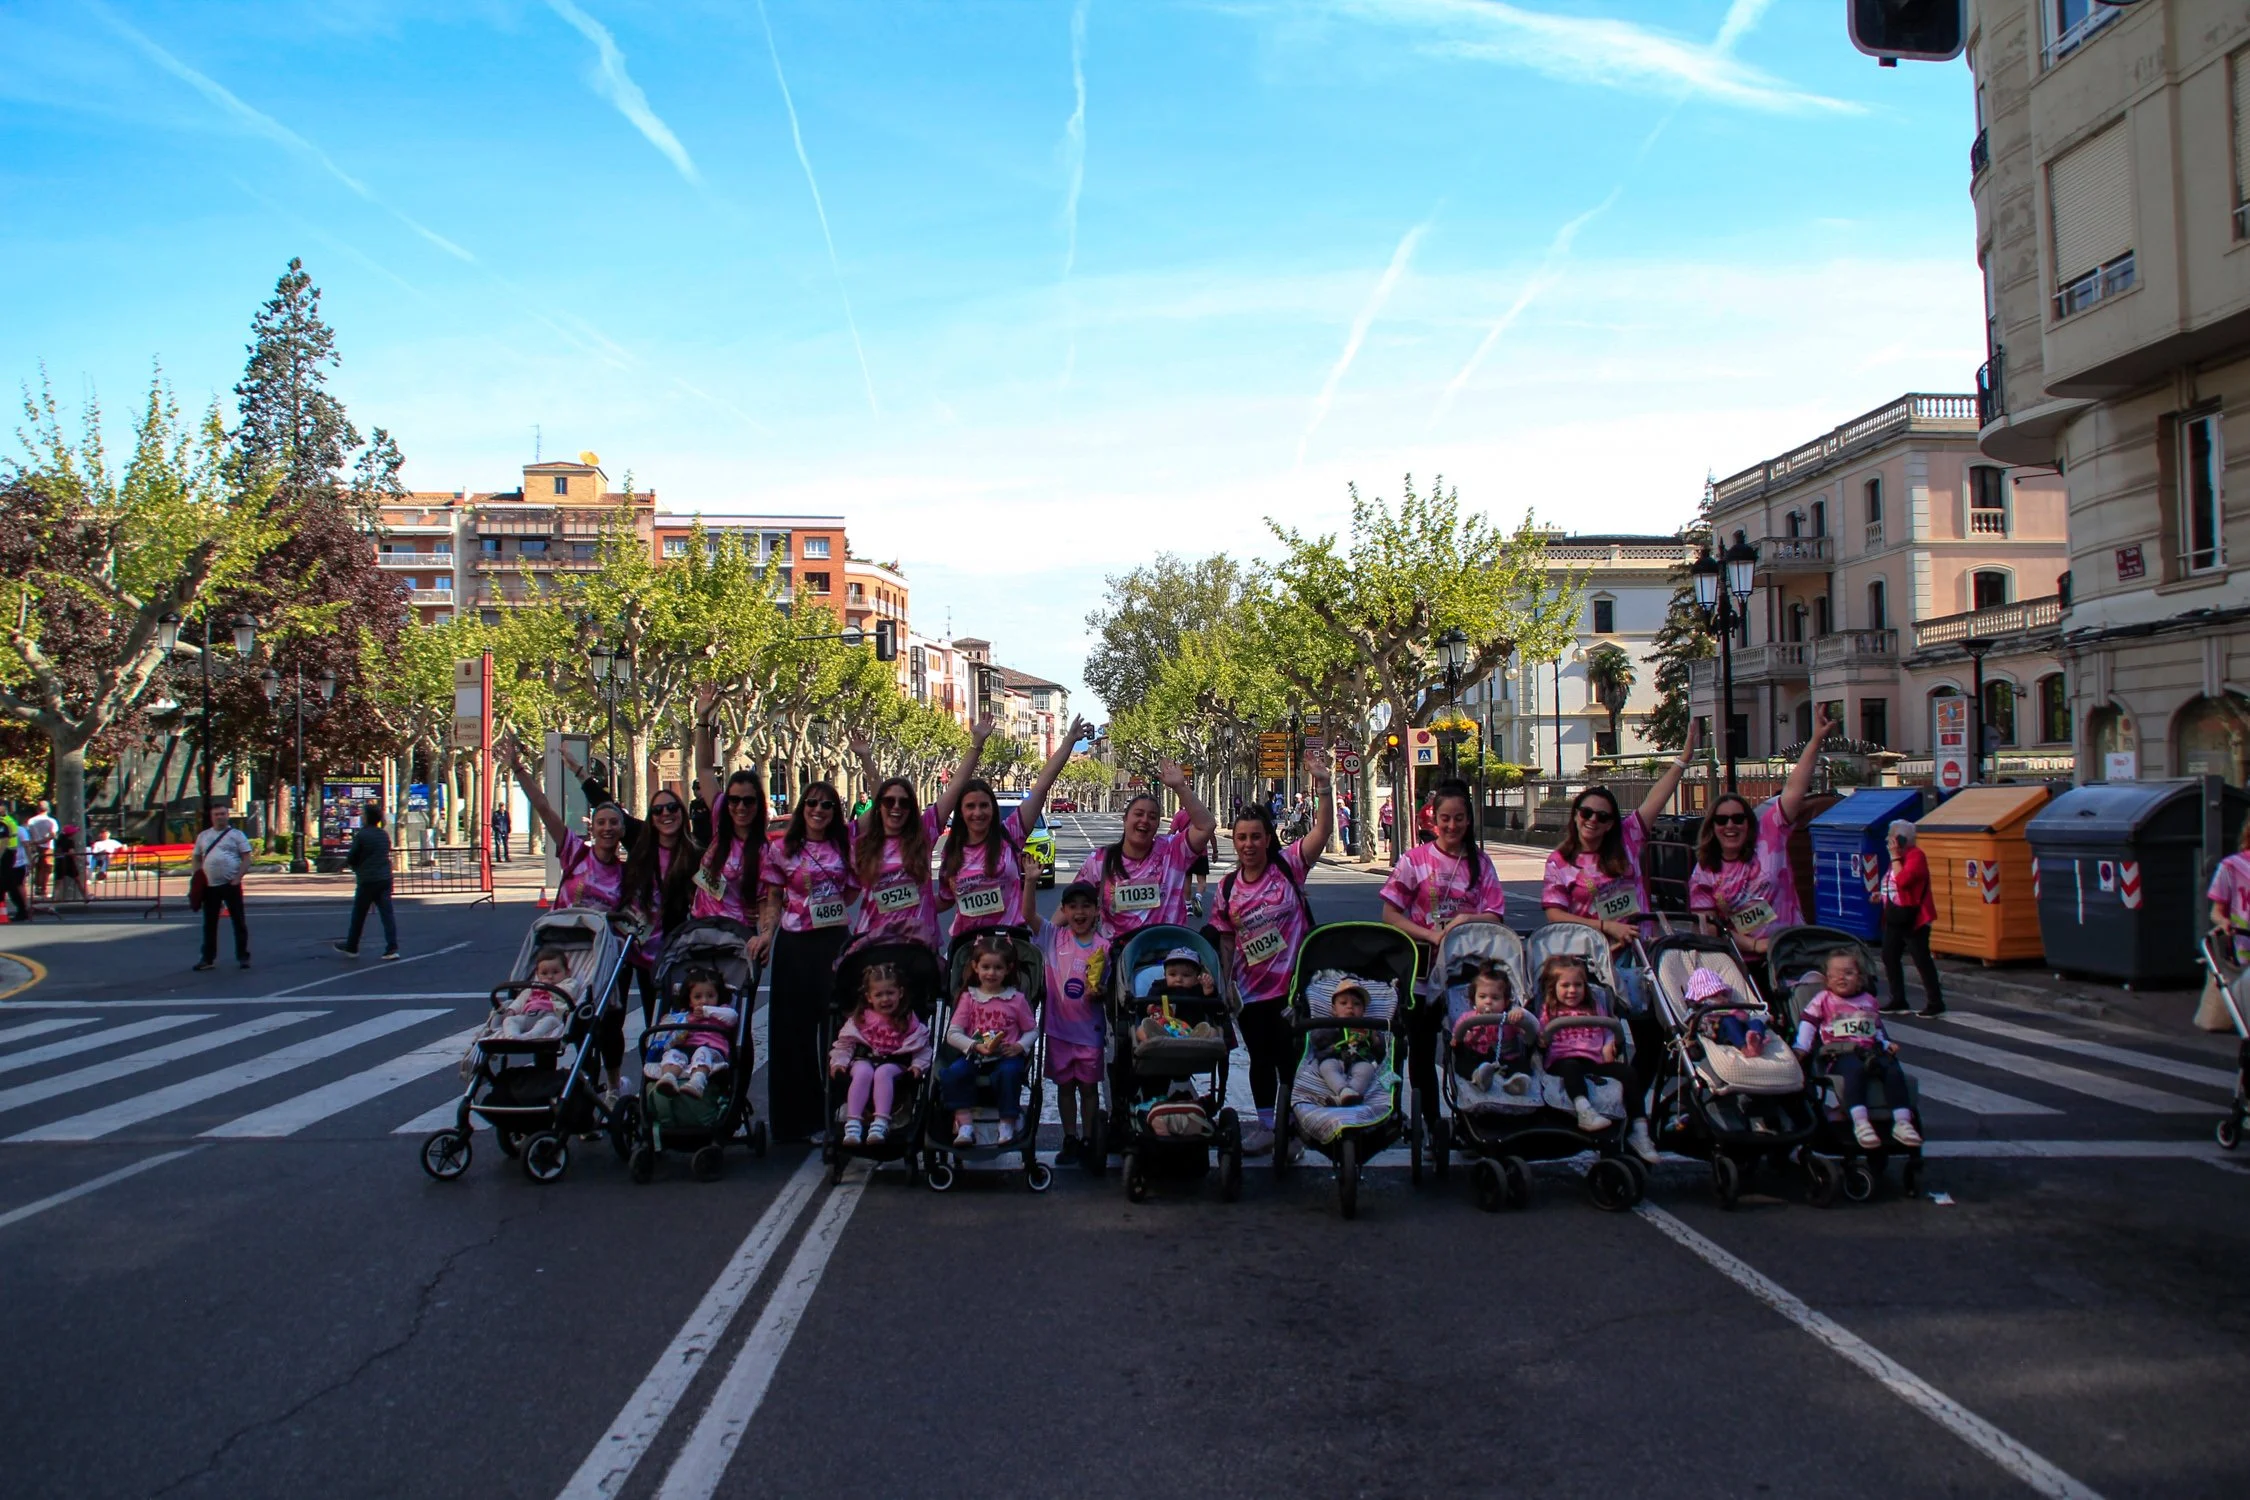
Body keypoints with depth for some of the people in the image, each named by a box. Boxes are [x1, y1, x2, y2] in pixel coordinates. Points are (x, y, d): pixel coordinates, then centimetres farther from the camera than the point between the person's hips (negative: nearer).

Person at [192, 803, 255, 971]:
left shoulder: (237, 835, 1)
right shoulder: (203, 836, 13)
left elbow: (246, 859, -3)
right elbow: (197, 859, 15)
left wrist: (237, 878, -14)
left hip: (231, 884, -4)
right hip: (210, 886, 4)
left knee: (239, 921, 1)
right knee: (209, 924, 9)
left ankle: (243, 956, 7)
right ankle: (208, 958, 17)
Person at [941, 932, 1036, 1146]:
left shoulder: (1017, 999, 7)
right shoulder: (969, 998, 9)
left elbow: (1032, 1030, 9)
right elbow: (952, 1034, 3)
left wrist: (1020, 1046, -12)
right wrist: (975, 1046, -14)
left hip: (1006, 1056, -1)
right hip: (974, 1056, 1)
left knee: (1009, 1071, -35)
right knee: (954, 1072, -29)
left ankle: (1007, 1125, -22)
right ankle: (965, 1126, -23)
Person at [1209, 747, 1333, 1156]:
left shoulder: (1288, 865, -8)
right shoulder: (1228, 887, 1)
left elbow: (1321, 831, -21)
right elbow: (1226, 938, 8)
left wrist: (1322, 785, -31)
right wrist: (1227, 980, 5)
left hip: (1292, 984, -3)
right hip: (1252, 989, 3)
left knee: (1290, 1057, 3)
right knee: (1260, 1058, 12)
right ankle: (1266, 1126, 26)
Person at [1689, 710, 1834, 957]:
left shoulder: (1769, 835, 3)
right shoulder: (1702, 875, 4)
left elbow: (1794, 788, -3)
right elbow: (1709, 928, 0)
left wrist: (1816, 740, -9)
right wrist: (1753, 945, -13)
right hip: (1743, 961, 0)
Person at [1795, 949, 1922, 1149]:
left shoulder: (1869, 1001, 25)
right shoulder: (1823, 1000, 14)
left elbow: (1878, 1028, 34)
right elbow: (1807, 1022, 9)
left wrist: (1887, 1043, 15)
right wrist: (1801, 1048, -3)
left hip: (1870, 1051, 4)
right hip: (1840, 1054, -4)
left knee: (1894, 1070, -27)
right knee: (1855, 1070, -39)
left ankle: (1902, 1122, -30)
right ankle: (1860, 1123, -50)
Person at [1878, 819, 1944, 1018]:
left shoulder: (1915, 856, -14)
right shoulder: (1899, 856, 14)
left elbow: (1902, 880, -28)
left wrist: (1895, 856, -20)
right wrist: (1883, 894, 12)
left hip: (1912, 919, -9)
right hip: (1894, 918, 9)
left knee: (1922, 960, -5)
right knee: (1889, 957, 9)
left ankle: (1935, 1002, 1)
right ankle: (1898, 999, 18)